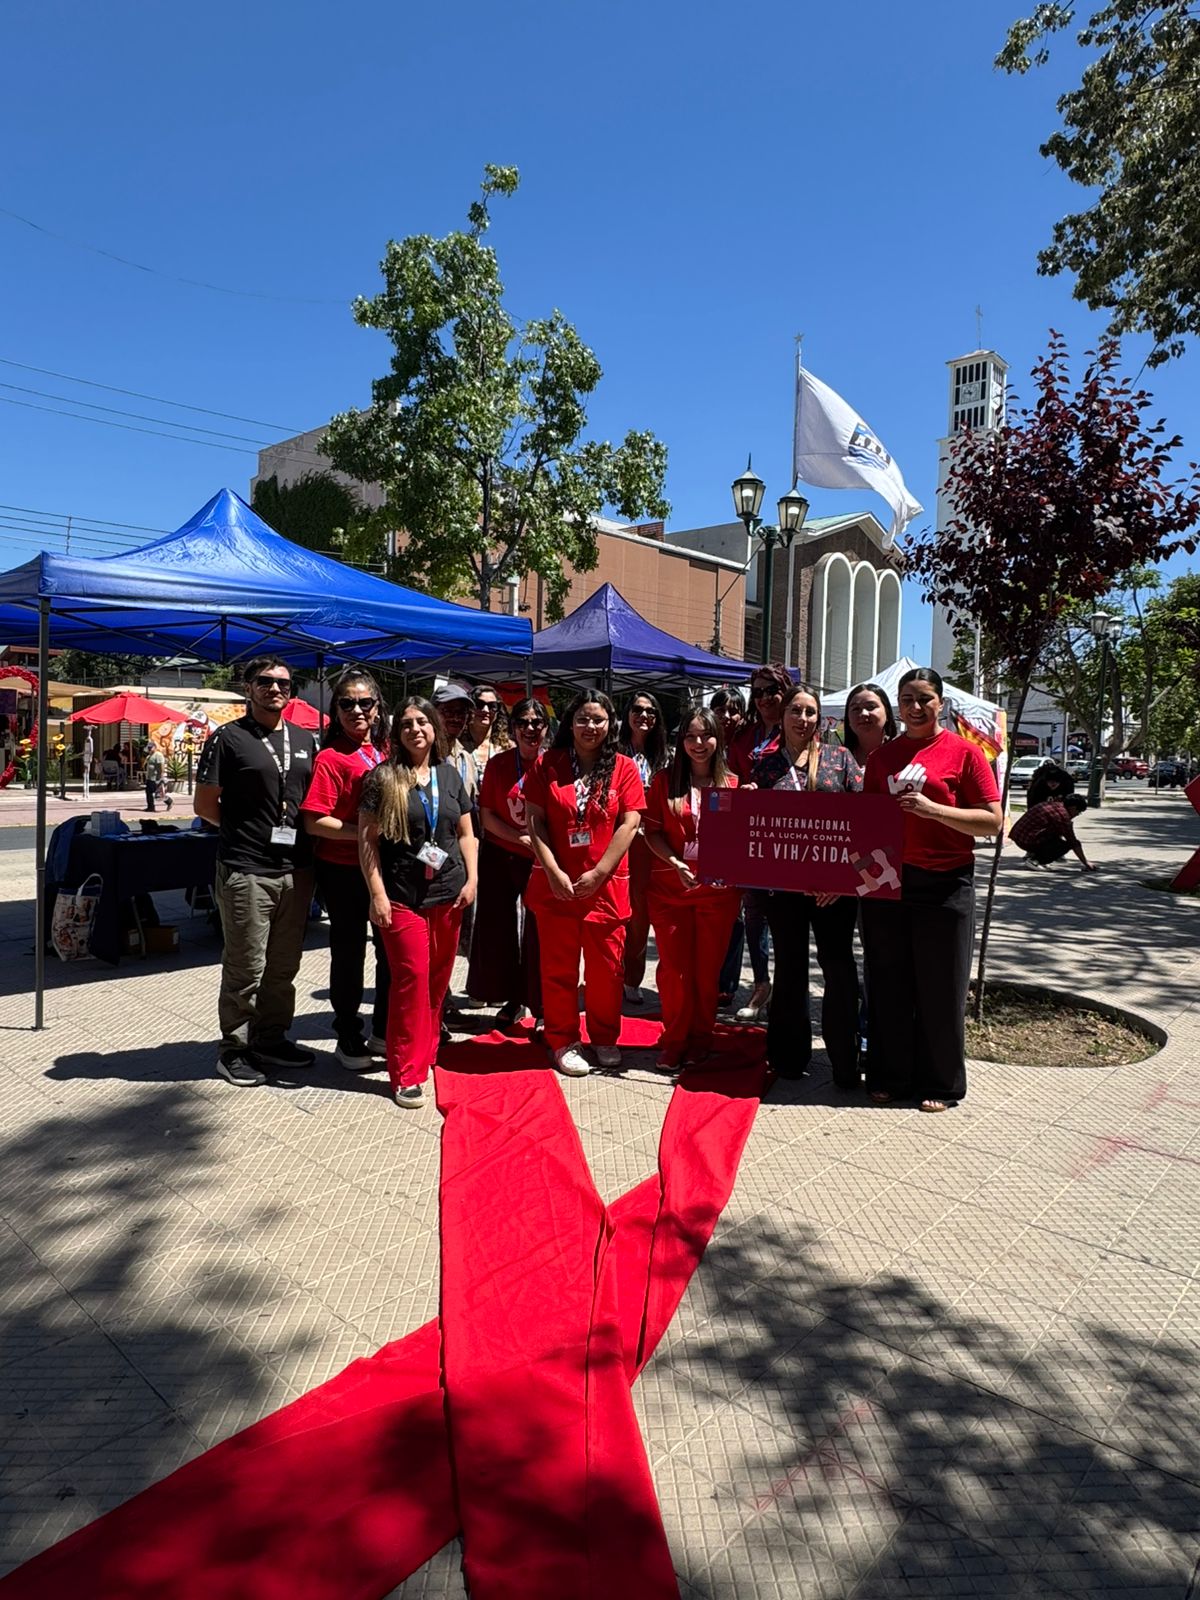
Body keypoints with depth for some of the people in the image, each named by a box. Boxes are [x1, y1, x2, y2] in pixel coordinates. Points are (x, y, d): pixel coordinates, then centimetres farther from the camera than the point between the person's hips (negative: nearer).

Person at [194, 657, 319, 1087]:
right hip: (246, 871, -5)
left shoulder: (306, 740, 13)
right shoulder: (227, 738, -2)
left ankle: (272, 1039, 28)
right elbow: (204, 804, -1)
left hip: (296, 869, 5)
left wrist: (303, 838, 6)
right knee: (245, 967, 1)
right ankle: (235, 1050, 16)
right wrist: (246, 829, 0)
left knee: (283, 965, 14)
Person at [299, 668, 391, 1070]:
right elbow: (315, 822, -16)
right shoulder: (330, 757, -10)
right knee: (348, 953, 8)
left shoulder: (387, 751, 7)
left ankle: (383, 1032, 33)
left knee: (391, 949, 15)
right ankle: (348, 1038, 25)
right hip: (343, 871, -6)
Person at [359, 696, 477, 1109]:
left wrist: (471, 879, 3)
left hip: (449, 894, 4)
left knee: (438, 980, 10)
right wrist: (377, 893, -10)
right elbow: (367, 839, -4)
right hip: (402, 897, -4)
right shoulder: (383, 777, -2)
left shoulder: (450, 774, 10)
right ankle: (406, 1073, 5)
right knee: (411, 978, -6)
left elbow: (465, 833, 15)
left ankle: (428, 1055, 27)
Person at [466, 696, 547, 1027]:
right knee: (500, 927, 10)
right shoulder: (498, 763, 0)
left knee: (539, 930, 0)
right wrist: (520, 837, -13)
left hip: (542, 859, -2)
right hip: (499, 856, 2)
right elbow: (486, 814, -1)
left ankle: (542, 1004, 16)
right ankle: (512, 999, 27)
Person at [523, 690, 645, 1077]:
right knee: (559, 967, 8)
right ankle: (563, 1041, 23)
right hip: (555, 884, 0)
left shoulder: (624, 768, 1)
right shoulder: (548, 764, 3)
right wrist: (554, 872, -10)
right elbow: (535, 821, 0)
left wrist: (598, 874, -11)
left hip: (607, 885, 0)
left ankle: (605, 1038, 26)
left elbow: (629, 824, -5)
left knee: (606, 966, 7)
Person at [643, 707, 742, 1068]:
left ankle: (700, 1038, 26)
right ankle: (674, 1039, 22)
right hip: (669, 888, 0)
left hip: (718, 889, 0)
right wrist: (675, 863, -14)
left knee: (707, 968, 9)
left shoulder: (733, 784, 4)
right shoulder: (664, 779, 3)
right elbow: (652, 831, 0)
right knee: (674, 967, 5)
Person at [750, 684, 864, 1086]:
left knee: (839, 968, 2)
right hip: (783, 883, 1)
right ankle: (789, 1058, 24)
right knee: (789, 970, 11)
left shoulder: (840, 758, 4)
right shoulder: (765, 764, 8)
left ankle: (845, 1063, 14)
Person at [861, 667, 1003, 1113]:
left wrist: (934, 809, -18)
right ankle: (890, 1076, 23)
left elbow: (992, 822, -6)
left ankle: (940, 1084, 19)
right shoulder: (882, 756, 11)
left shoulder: (963, 752, -2)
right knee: (889, 984, 10)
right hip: (885, 880, 4)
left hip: (944, 884, -4)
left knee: (940, 988, 5)